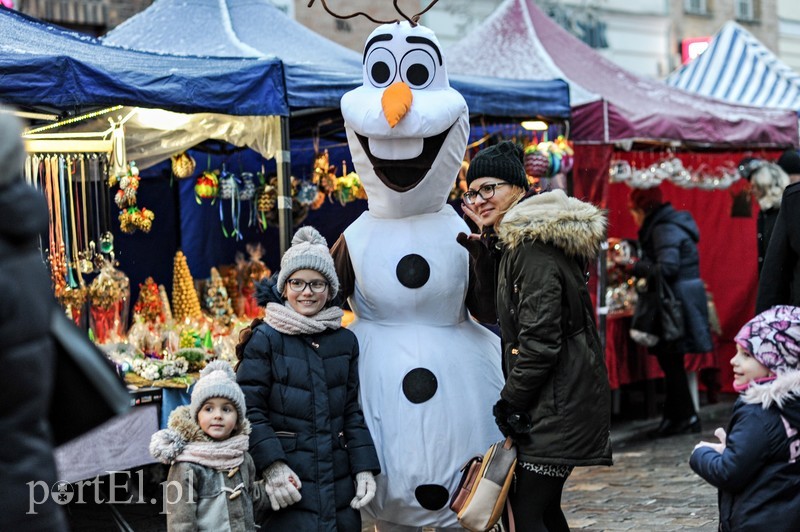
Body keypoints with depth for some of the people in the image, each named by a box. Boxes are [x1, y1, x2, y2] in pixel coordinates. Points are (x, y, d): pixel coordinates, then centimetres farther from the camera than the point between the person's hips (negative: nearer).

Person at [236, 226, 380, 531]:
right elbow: (250, 408, -7)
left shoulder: (344, 340, 9)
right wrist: (272, 466, -17)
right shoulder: (265, 338, -4)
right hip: (290, 482, -4)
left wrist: (364, 468, 2)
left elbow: (352, 411, 12)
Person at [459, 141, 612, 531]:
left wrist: (509, 403, -13)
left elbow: (539, 338, -21)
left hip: (559, 400, -10)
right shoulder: (515, 241, 14)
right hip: (559, 398, 10)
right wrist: (484, 240, 10)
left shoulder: (534, 246, -17)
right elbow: (496, 303, 20)